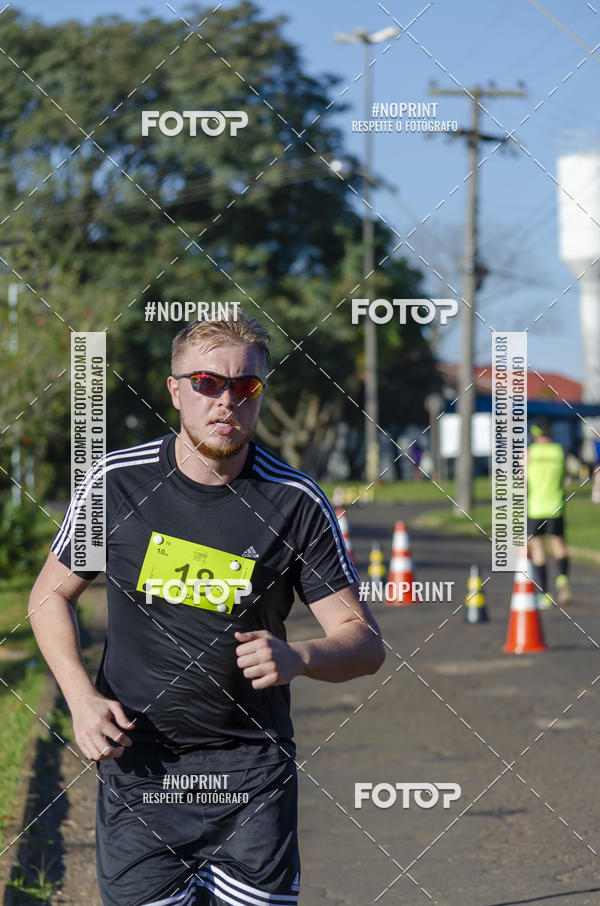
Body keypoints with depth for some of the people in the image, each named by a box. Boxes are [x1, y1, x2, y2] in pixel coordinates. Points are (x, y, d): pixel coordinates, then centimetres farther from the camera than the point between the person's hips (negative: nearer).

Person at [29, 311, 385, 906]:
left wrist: (298, 658, -24)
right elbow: (51, 594, 11)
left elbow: (365, 643, -2)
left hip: (252, 769, 0)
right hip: (137, 765, 0)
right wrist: (81, 697, -4)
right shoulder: (116, 482, -2)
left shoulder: (297, 501, -4)